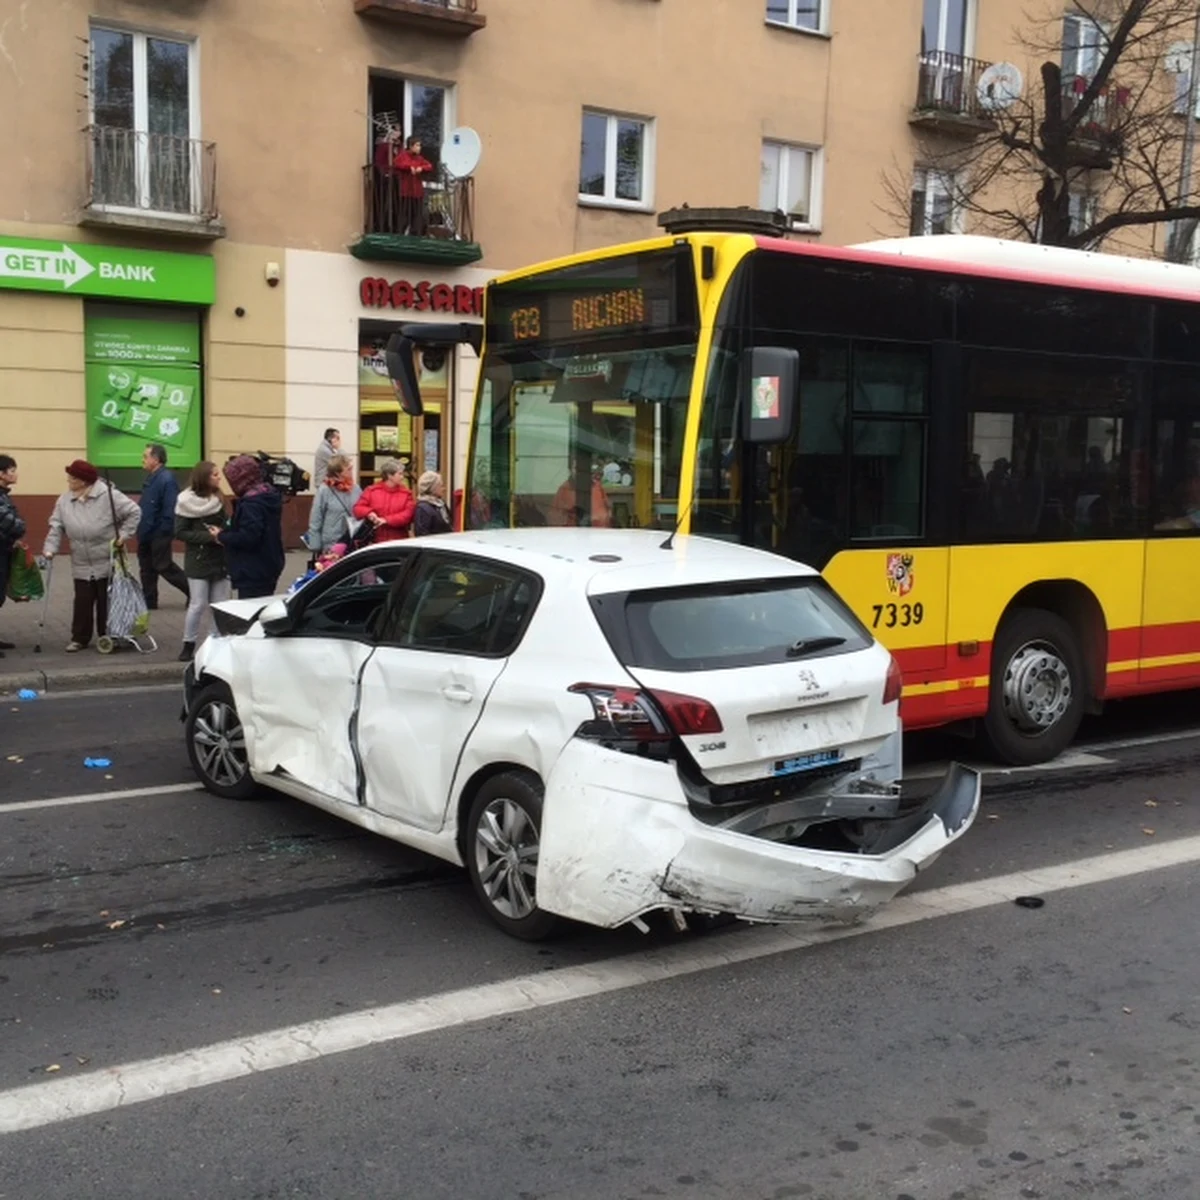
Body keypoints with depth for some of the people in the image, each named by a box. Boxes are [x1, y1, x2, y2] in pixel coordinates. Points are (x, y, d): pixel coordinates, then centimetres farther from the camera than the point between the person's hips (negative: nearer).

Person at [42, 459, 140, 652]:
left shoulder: (108, 495, -14)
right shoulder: (64, 500, 0)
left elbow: (134, 512, -9)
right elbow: (56, 527, 1)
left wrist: (124, 534, -12)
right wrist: (50, 549, -10)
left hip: (108, 562, -3)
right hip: (81, 565, 3)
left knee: (106, 601, 7)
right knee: (82, 601, 4)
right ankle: (79, 638, 16)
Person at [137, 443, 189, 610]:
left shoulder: (166, 480, -20)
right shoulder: (151, 478, 10)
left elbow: (171, 510, -23)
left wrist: (163, 531, -22)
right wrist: (141, 528, 13)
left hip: (159, 535, -10)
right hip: (146, 534, 10)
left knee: (164, 567, -3)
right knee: (147, 568, 13)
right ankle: (148, 602, 22)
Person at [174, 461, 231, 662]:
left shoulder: (218, 500, 6)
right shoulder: (186, 502, -8)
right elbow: (180, 532, -9)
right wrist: (209, 536, -17)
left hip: (220, 559, 5)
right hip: (197, 560, -5)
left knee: (221, 605, 4)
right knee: (198, 604, -5)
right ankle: (188, 645, 7)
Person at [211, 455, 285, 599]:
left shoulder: (251, 503, -21)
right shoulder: (269, 495, 10)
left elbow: (248, 538, -27)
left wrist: (221, 537, -10)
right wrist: (226, 532, 8)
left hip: (253, 573, -10)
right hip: (266, 568, 10)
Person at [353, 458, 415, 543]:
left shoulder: (406, 493, 4)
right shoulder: (372, 490, 6)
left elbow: (408, 514, -8)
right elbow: (358, 508, 5)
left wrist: (386, 520, -17)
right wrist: (369, 512, -17)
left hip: (398, 541, 0)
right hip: (376, 540, 0)